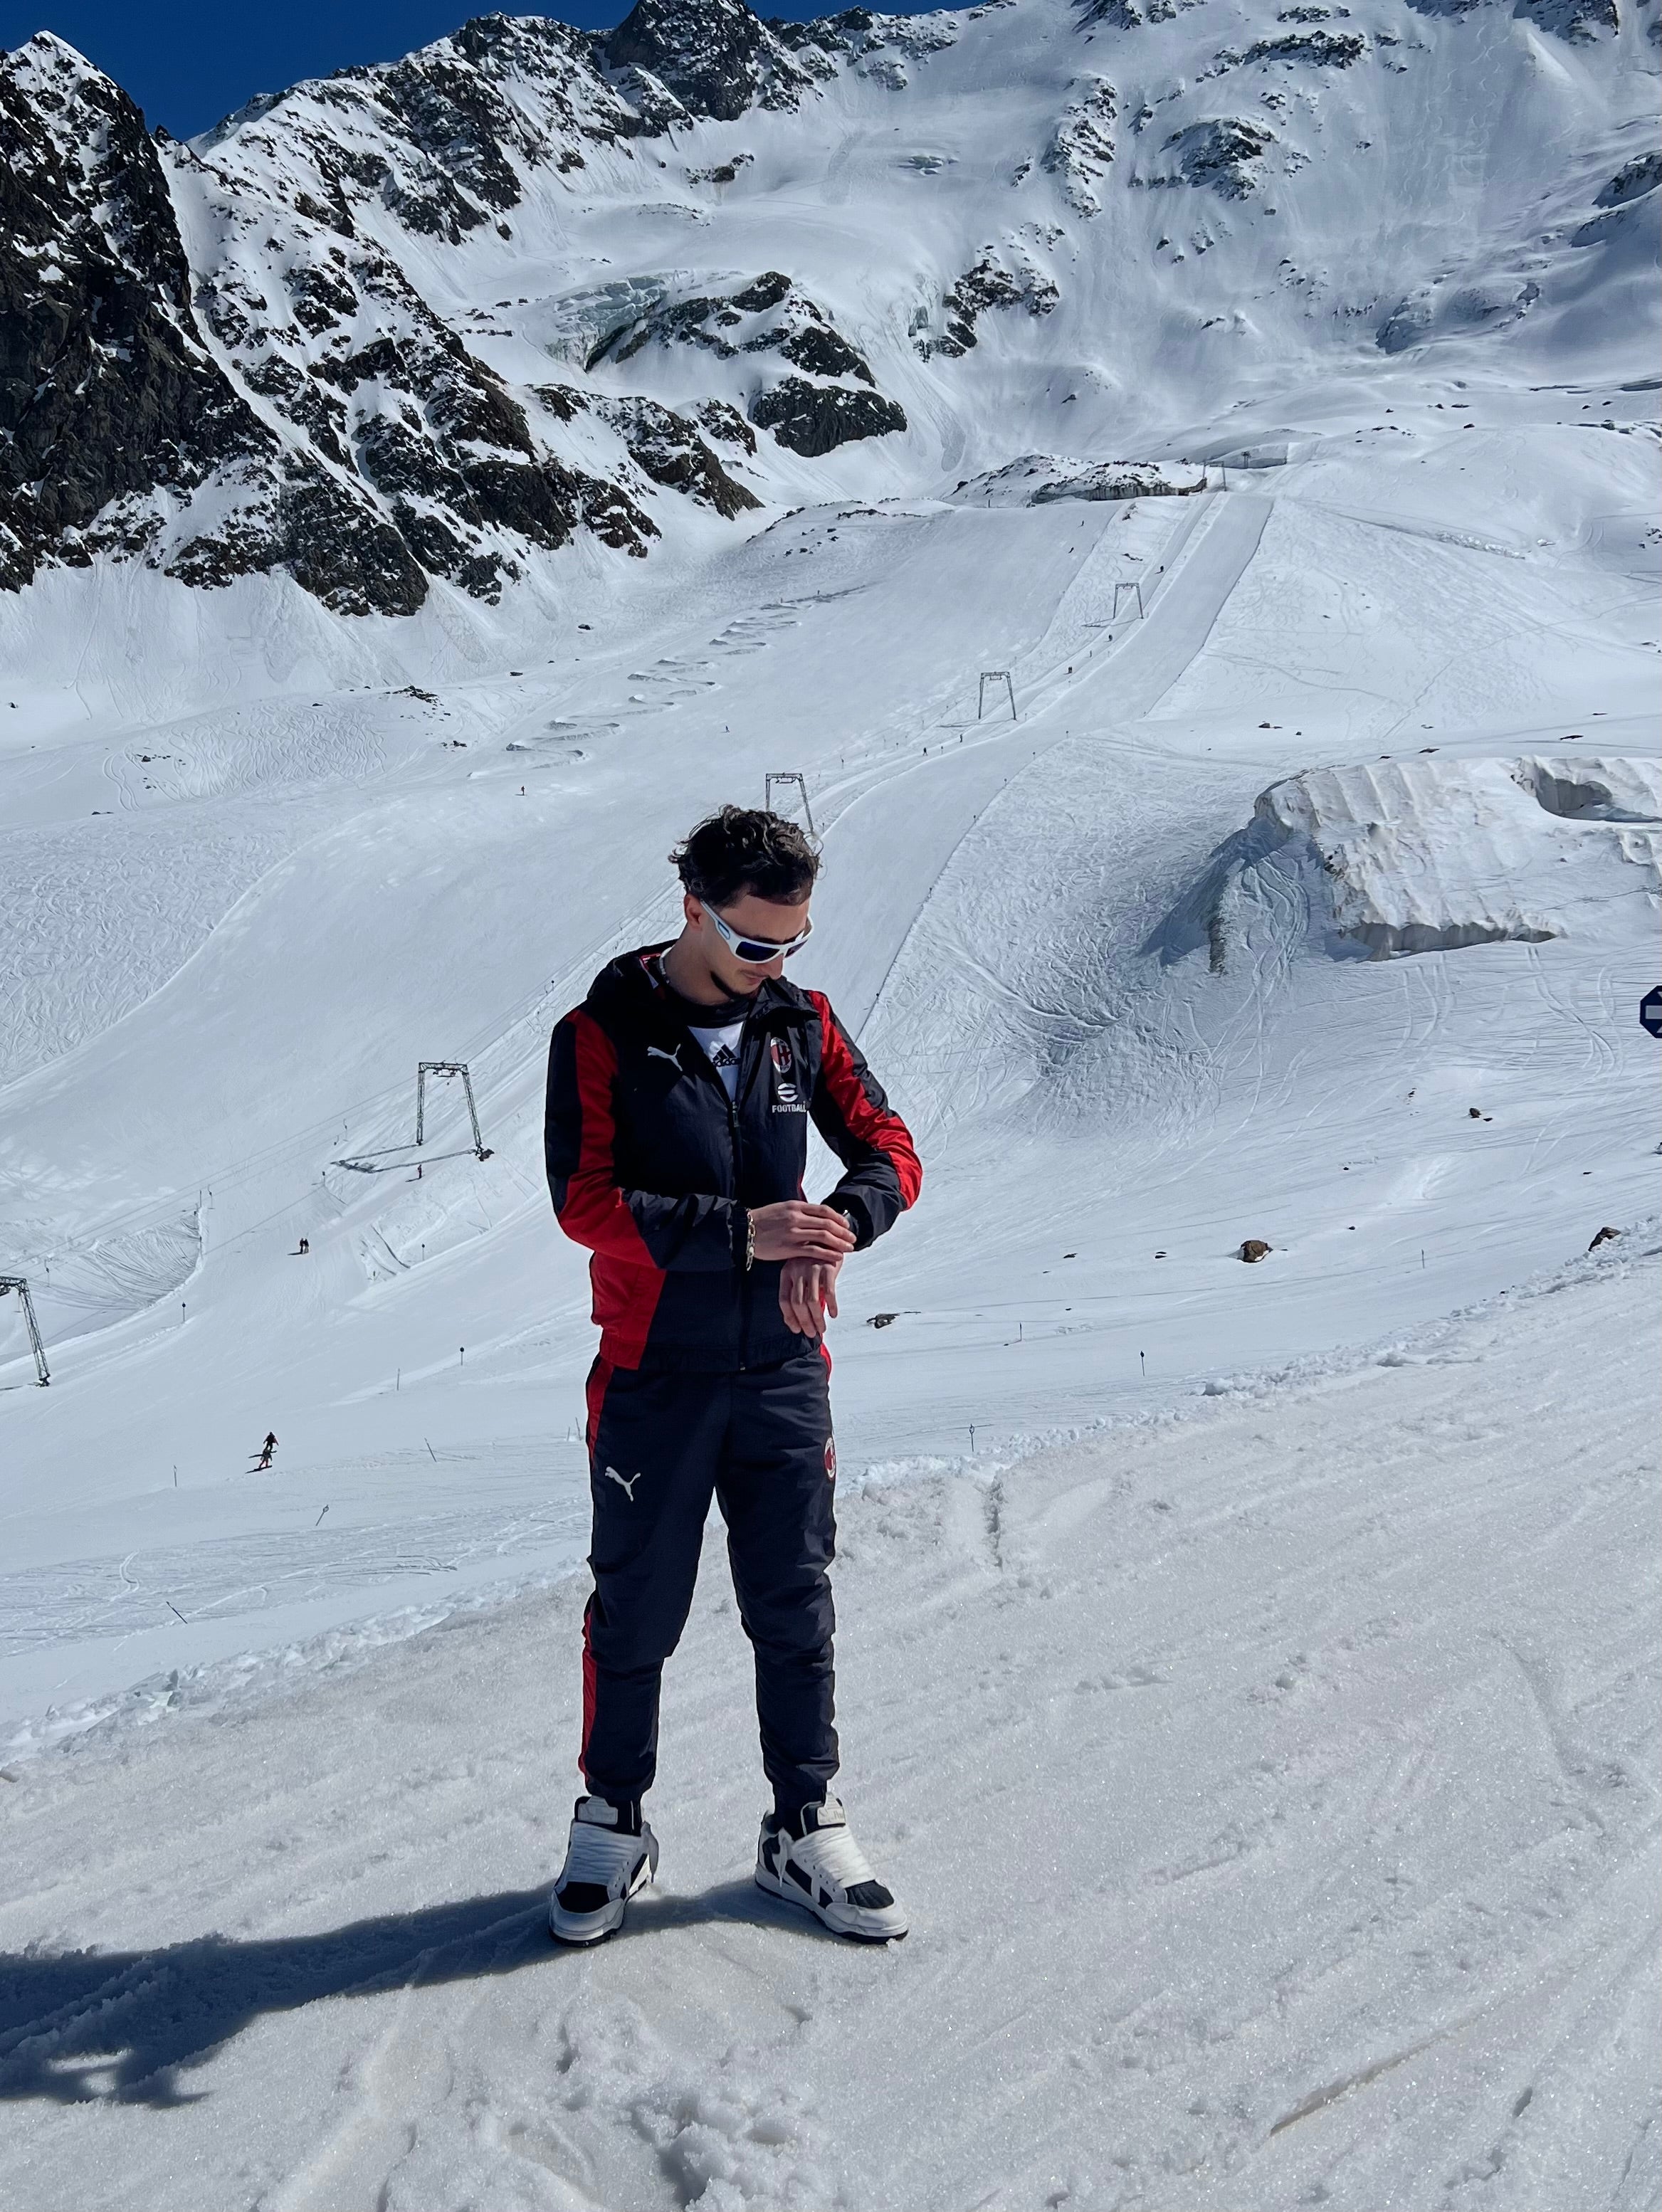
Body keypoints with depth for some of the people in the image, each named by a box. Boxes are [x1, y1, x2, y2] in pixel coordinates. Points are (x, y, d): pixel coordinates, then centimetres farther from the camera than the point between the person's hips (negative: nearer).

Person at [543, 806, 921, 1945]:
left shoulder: (803, 1021, 3)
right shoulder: (602, 1035, -9)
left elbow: (889, 1149, 3)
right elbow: (584, 1200, -17)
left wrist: (836, 1227, -18)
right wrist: (740, 1232, -25)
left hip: (784, 1371, 3)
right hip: (654, 1378, -3)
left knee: (796, 1607, 11)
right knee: (637, 1613, 10)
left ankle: (807, 1828, 26)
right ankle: (613, 1822, 30)